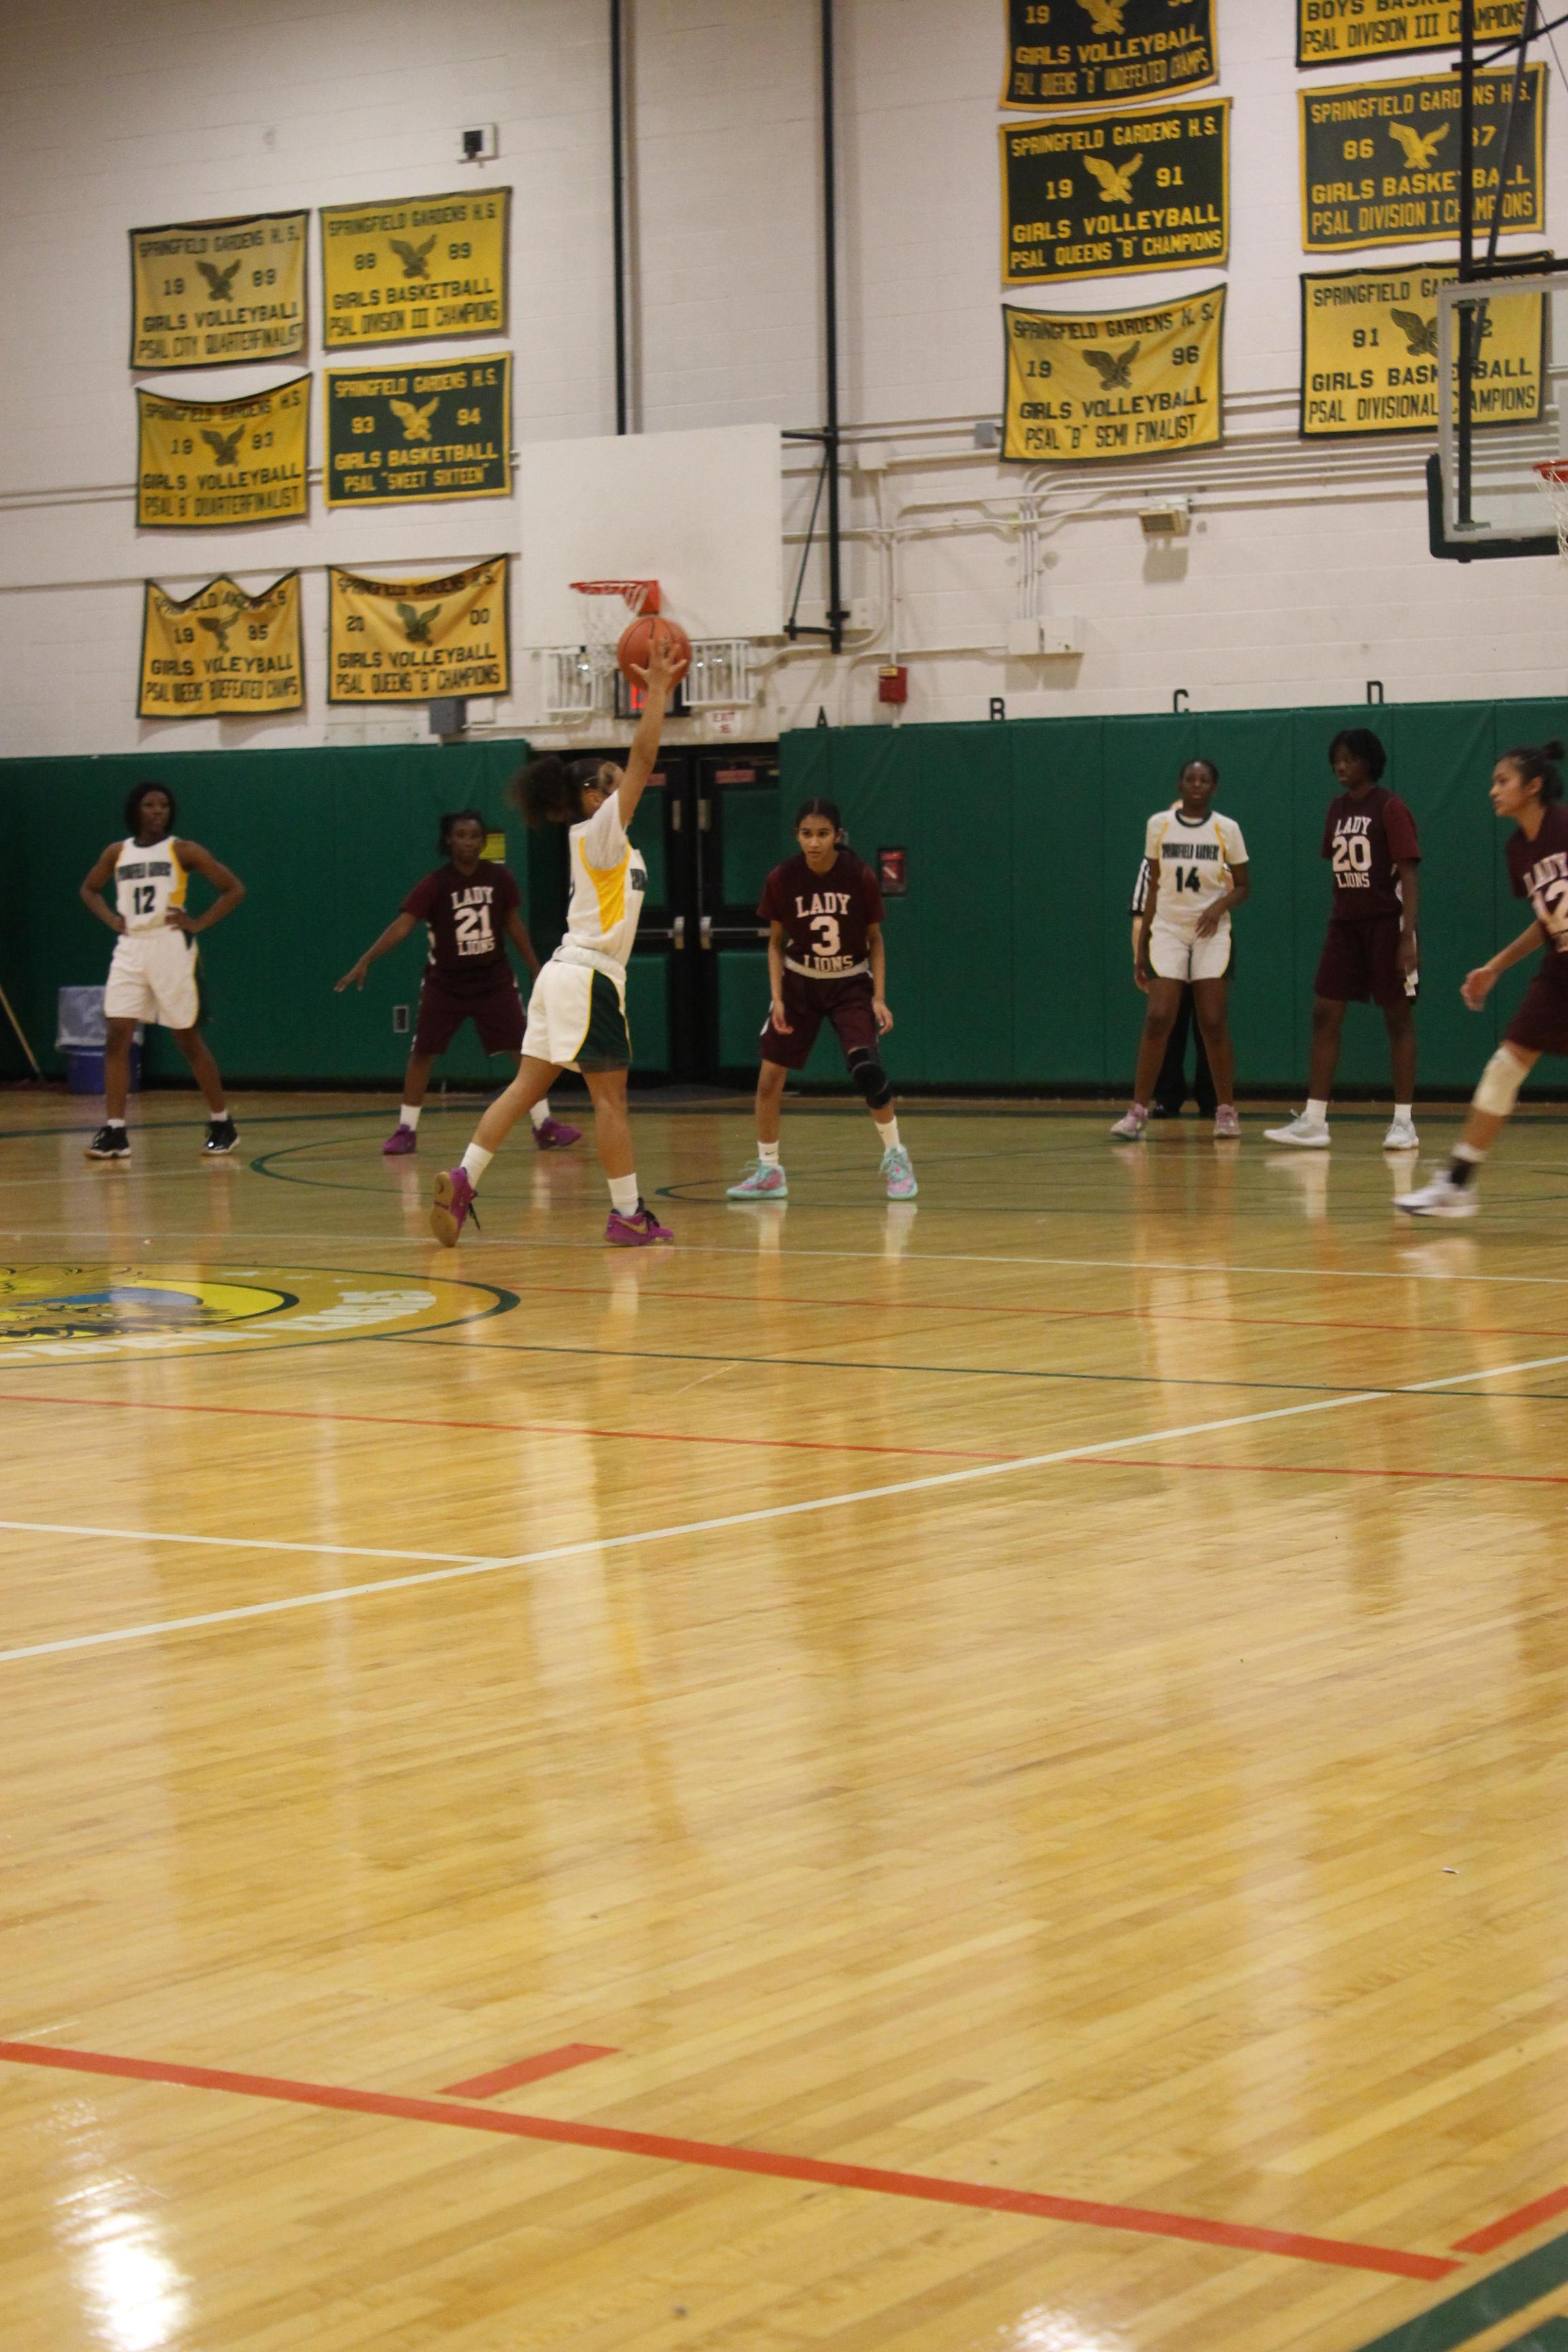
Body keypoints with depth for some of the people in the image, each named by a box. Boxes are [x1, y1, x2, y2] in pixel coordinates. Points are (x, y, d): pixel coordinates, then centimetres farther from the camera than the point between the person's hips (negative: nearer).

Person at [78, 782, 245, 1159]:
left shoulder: (183, 851, -2)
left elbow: (234, 889, -1)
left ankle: (222, 1124, 18)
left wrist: (200, 922, -8)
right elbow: (89, 890, 25)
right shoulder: (117, 853, 8)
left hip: (171, 950, -3)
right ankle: (114, 1132, -6)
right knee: (116, 1037, -7)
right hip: (130, 950, 4)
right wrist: (111, 918, 8)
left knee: (188, 1040, 4)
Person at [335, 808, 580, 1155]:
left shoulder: (499, 879, -6)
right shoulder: (435, 884, -15)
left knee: (524, 1049, -2)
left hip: (494, 980, 2)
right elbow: (403, 925, -23)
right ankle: (406, 1130, 10)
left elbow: (514, 924, 7)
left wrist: (536, 968, 8)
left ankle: (544, 1126, 6)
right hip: (444, 983, -2)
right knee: (423, 1053, 0)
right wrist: (365, 961, -33)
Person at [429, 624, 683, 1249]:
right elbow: (643, 756, -14)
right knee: (610, 1096, -4)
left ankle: (462, 1180, -5)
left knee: (528, 1087, 4)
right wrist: (656, 689, -9)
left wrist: (659, 694, 22)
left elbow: (639, 760, 23)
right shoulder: (597, 833, -9)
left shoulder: (599, 834, 15)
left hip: (569, 975, 9)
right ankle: (628, 1214, 0)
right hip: (588, 978, -9)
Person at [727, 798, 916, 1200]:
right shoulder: (782, 879, -13)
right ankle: (768, 1171, 14)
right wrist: (777, 997, -10)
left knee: (866, 1070, -22)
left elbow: (875, 939, -4)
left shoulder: (860, 878, -16)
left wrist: (879, 997, -10)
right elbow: (775, 942, -1)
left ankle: (895, 1158, -2)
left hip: (851, 984, -2)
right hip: (800, 982, 2)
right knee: (769, 1078, -3)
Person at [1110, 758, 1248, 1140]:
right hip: (1168, 929, 1)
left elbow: (1243, 886, 6)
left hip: (1211, 933, -1)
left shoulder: (1227, 829, -1)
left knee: (1213, 1023, -3)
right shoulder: (1159, 825, 3)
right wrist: (1141, 946, 7)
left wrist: (1221, 905, -16)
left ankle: (1226, 1110, 7)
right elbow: (1154, 887, 8)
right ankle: (1138, 1111, -8)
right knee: (1158, 1019, -11)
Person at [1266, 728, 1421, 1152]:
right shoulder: (1338, 809, 11)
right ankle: (1313, 1121, 2)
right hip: (1345, 923, 7)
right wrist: (1336, 919, 14)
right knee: (1325, 1015, 1)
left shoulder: (1390, 807, -9)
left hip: (1386, 922, -7)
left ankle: (1404, 1122, 5)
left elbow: (1409, 874, -13)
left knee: (1398, 1018, 0)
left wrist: (1408, 935, -20)